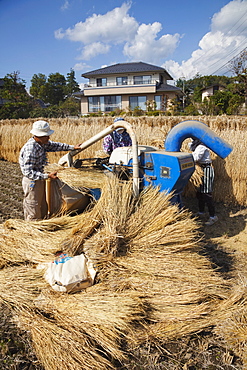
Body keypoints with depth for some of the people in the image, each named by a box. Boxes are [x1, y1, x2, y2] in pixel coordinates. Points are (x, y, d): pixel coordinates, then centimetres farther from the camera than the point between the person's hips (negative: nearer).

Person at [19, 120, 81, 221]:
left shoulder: (41, 143, 0)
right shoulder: (30, 149, -27)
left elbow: (54, 146, 18)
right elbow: (28, 172, -27)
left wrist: (72, 147, 17)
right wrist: (48, 176, -29)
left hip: (39, 180, 9)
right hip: (32, 182, -9)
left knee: (43, 210, 19)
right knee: (34, 214, 3)